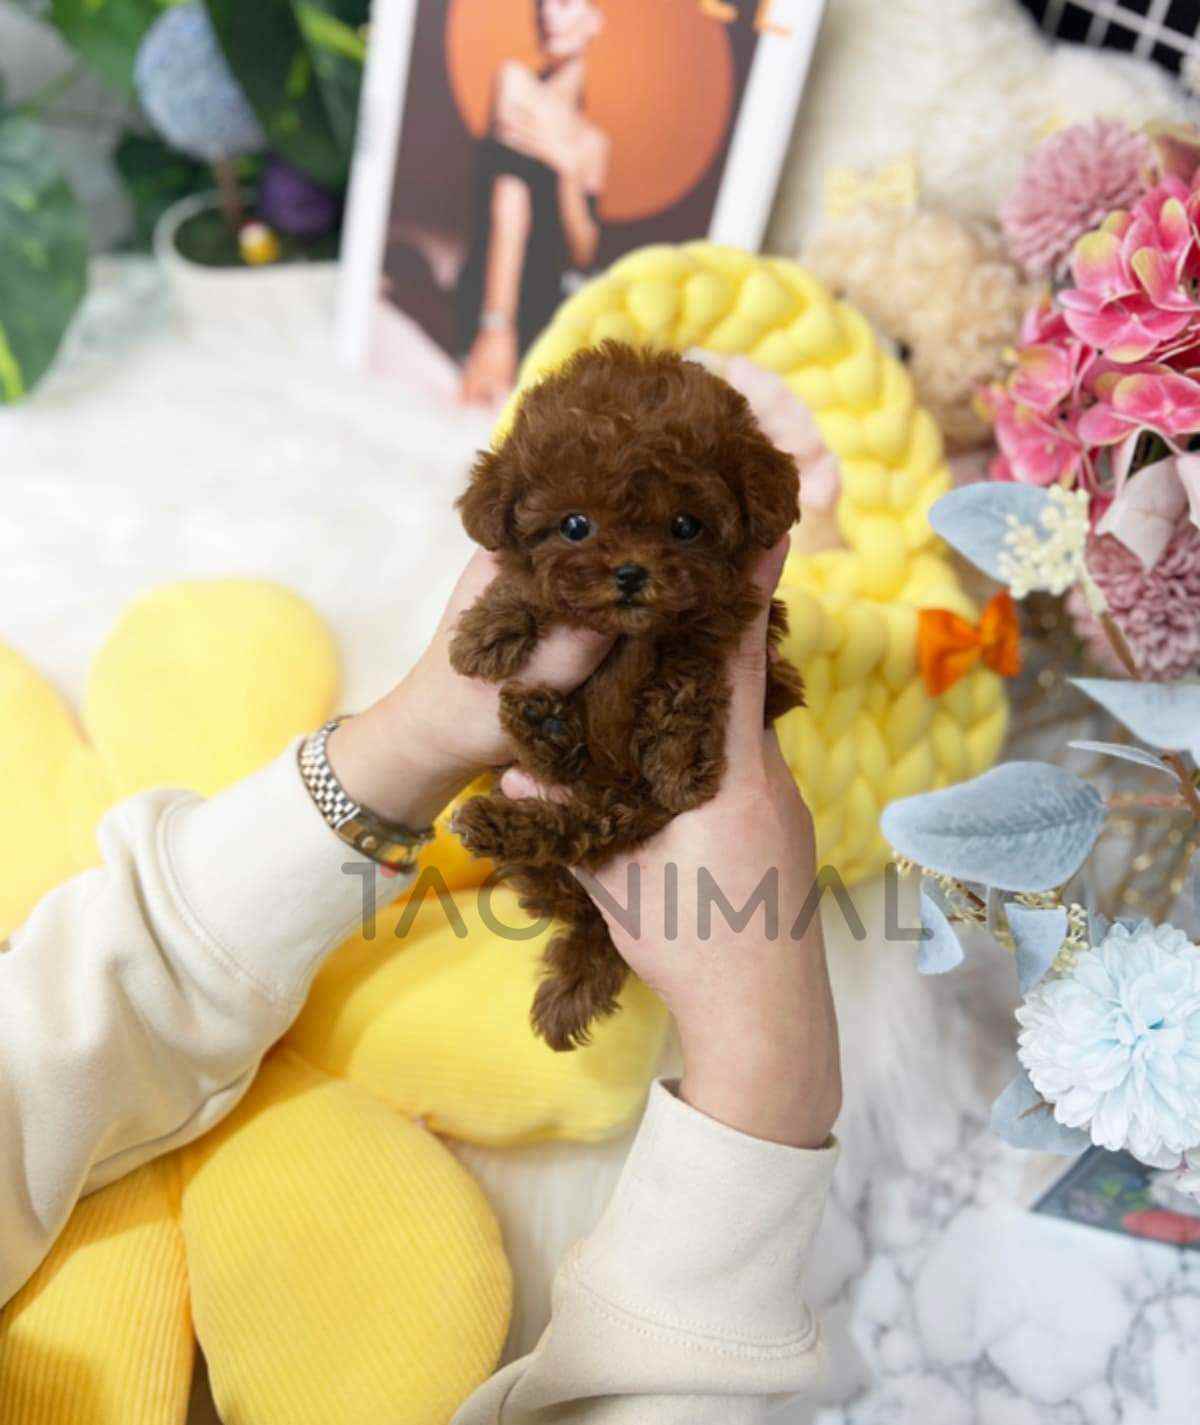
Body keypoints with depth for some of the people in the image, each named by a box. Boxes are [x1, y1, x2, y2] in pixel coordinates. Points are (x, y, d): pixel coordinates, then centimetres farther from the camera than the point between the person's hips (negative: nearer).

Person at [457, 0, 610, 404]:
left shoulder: (592, 142, 16)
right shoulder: (516, 79, 1)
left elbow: (583, 256, 6)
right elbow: (509, 207, -11)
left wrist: (569, 170, -10)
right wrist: (496, 327, -19)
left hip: (546, 310, 5)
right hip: (487, 300, -5)